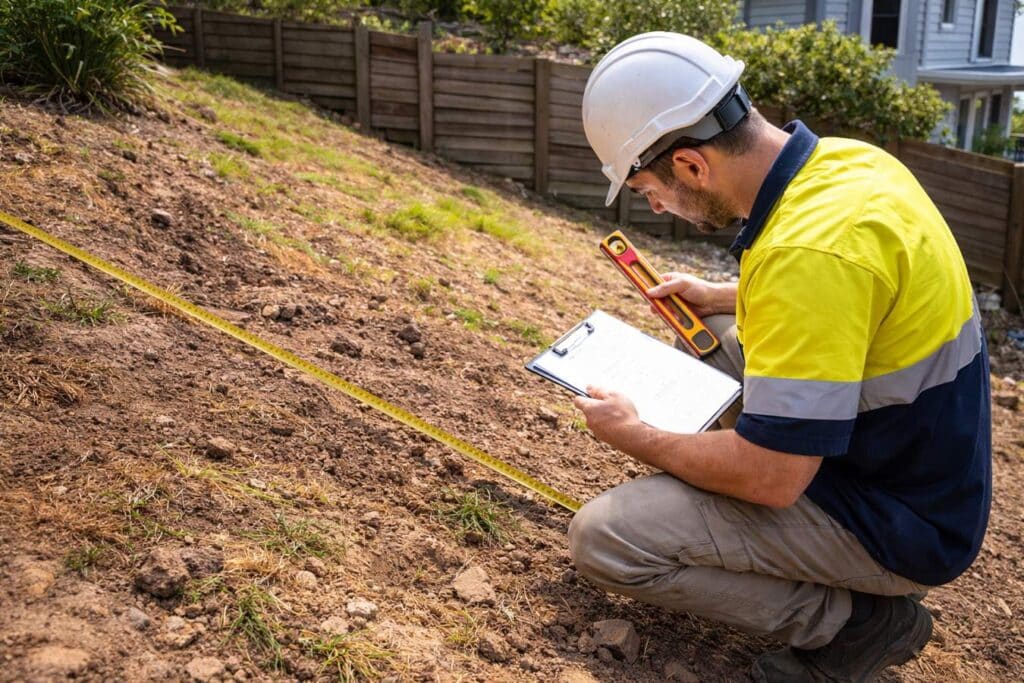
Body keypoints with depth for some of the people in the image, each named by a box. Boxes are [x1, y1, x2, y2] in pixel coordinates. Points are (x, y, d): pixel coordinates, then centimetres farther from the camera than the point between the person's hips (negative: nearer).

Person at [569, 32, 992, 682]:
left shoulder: (808, 249, -33)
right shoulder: (843, 159, -3)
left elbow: (769, 478, -28)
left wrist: (632, 436, -12)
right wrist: (720, 298, 15)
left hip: (896, 524, -9)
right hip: (920, 462, 9)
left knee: (603, 540, -15)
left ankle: (859, 618, -2)